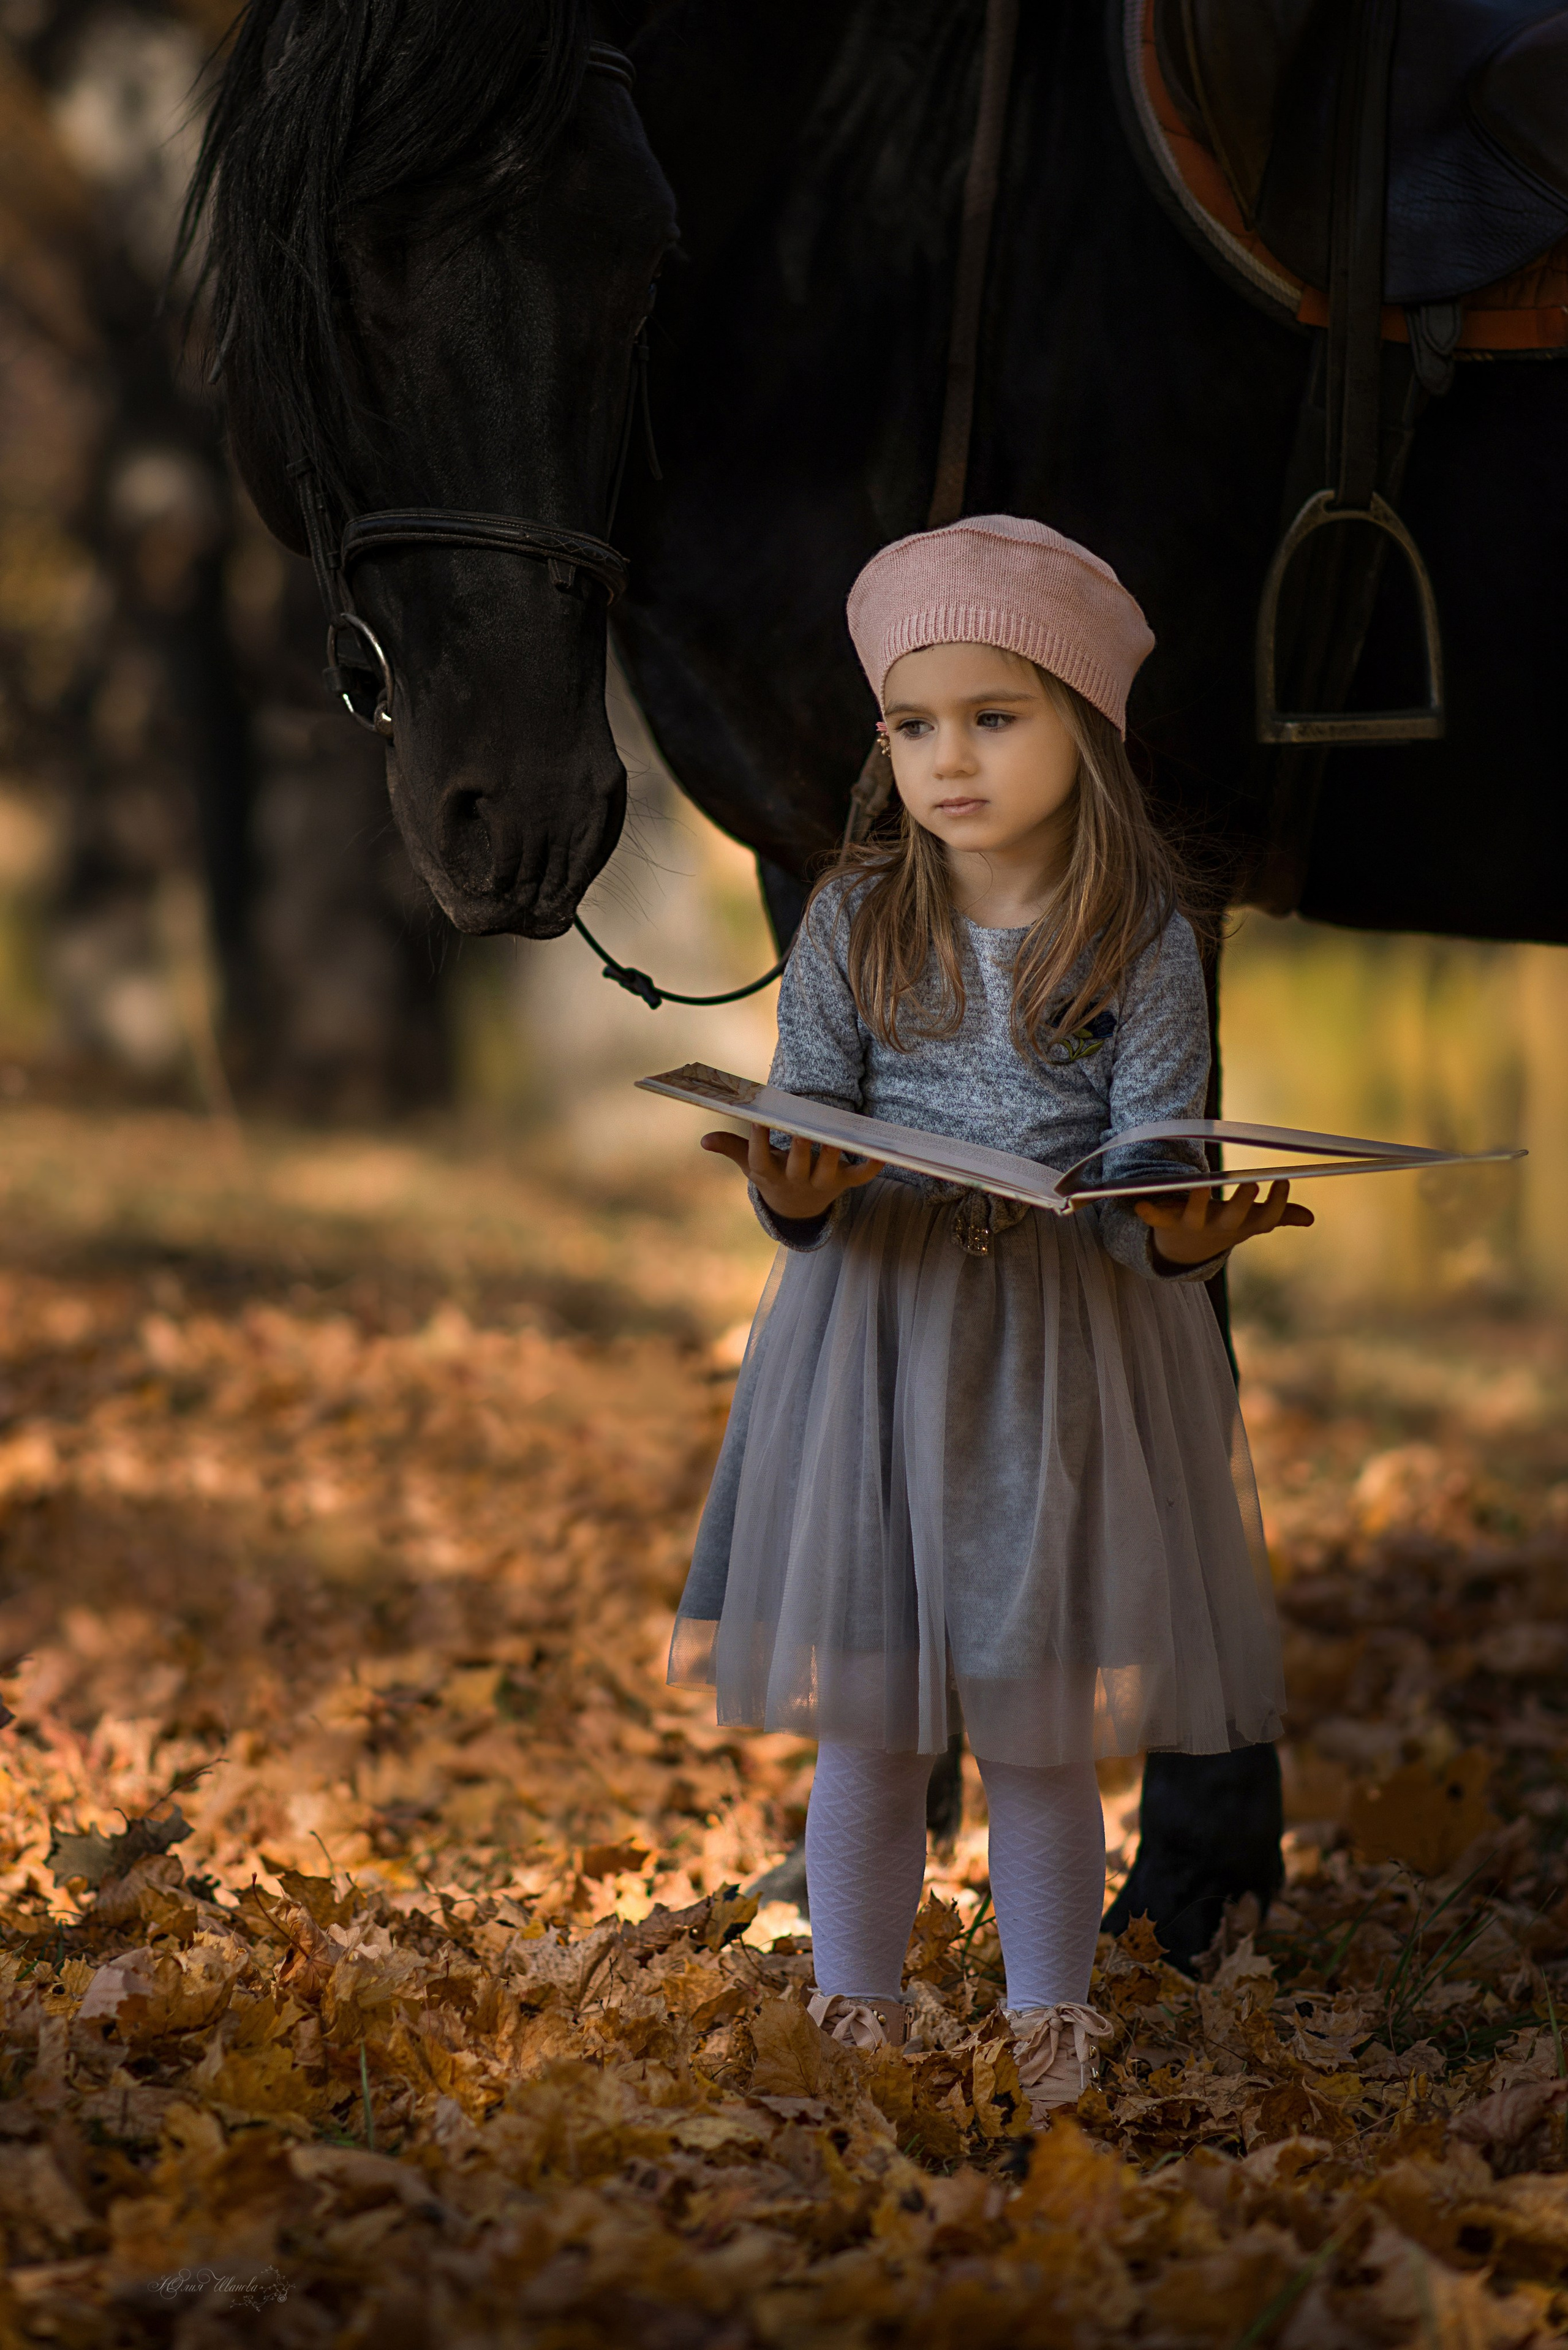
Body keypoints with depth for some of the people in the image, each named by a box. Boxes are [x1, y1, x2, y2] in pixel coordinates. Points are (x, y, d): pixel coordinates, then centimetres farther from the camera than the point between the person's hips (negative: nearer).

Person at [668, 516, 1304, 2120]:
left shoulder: (1142, 941, -4)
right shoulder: (855, 922, -1)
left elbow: (1159, 1162, -10)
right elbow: (804, 1122, -4)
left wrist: (1181, 1232, -32)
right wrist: (795, 1190, -27)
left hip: (1069, 1355, -1)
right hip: (876, 1331, 1)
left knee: (1042, 1745, 6)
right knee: (863, 1735, 6)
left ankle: (1049, 2041, 21)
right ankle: (853, 2026, 20)